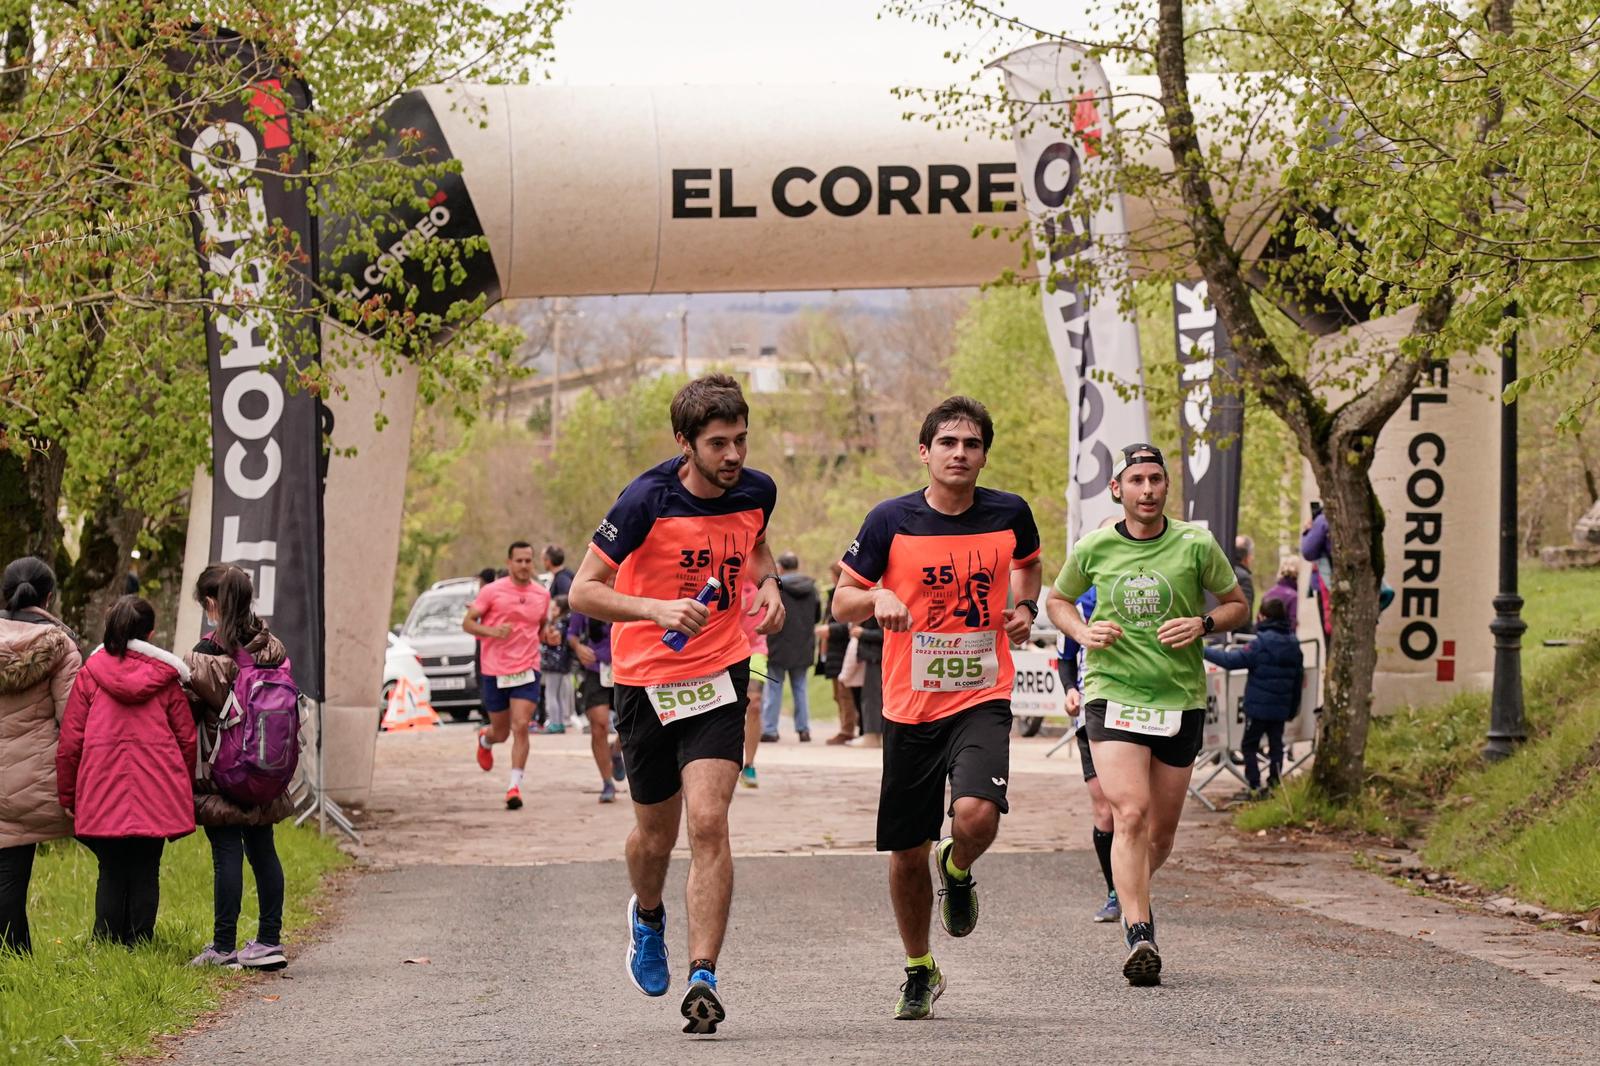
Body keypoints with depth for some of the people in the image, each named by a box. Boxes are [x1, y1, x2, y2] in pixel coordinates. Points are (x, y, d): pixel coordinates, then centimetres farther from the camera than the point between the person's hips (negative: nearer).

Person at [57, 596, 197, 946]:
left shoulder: (90, 673, 1)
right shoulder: (165, 677, 3)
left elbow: (70, 740, 1)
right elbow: (187, 739, 7)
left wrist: (67, 795, 10)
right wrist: (184, 789, 20)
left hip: (103, 795, 0)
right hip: (156, 796, 0)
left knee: (111, 874, 7)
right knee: (146, 874, 5)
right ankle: (139, 947, 4)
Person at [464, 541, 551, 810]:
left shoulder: (542, 594, 7)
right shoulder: (492, 591, -4)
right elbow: (468, 623, -3)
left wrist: (546, 636, 1)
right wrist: (492, 631, -21)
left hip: (527, 670, 1)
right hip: (495, 670, -1)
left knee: (521, 727, -15)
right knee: (501, 732, 11)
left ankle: (515, 786, -13)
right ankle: (485, 738, 50)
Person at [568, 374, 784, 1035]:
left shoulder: (757, 492, -3)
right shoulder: (647, 499, -17)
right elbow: (583, 591, -15)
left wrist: (768, 584, 1)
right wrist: (657, 609, -30)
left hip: (719, 675, 1)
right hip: (646, 681, -1)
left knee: (708, 823, -15)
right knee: (655, 834, 12)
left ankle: (703, 978, -15)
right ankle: (647, 916, 47)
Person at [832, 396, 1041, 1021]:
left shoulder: (1009, 514, 0)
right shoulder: (891, 521, -5)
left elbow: (1027, 564, 24)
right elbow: (842, 602, 3)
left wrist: (1024, 606, 4)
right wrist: (877, 598, -19)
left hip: (982, 698, -1)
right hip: (909, 706, 1)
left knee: (976, 815, -26)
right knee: (907, 852, 7)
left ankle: (959, 871, 12)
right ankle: (920, 971, 30)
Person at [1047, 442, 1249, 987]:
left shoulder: (1196, 545, -2)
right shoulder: (1093, 549, 1)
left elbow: (1237, 603, 10)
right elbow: (1058, 601, 18)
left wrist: (1202, 624, -10)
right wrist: (1084, 633, -3)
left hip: (1181, 700, 1)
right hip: (1113, 695, -1)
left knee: (1161, 832, 9)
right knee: (1130, 814, -20)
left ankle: (1132, 891, 41)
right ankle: (1139, 937, -23)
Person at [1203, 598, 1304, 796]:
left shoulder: (1261, 643, -16)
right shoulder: (1293, 644, 6)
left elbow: (1232, 660, -20)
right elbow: (1298, 677, 14)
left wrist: (1204, 651, -12)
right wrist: (1293, 708, 24)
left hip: (1258, 707, -6)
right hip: (1281, 707, 6)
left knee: (1249, 745, 4)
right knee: (1276, 745, 13)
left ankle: (1254, 787, -2)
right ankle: (1274, 785, 13)